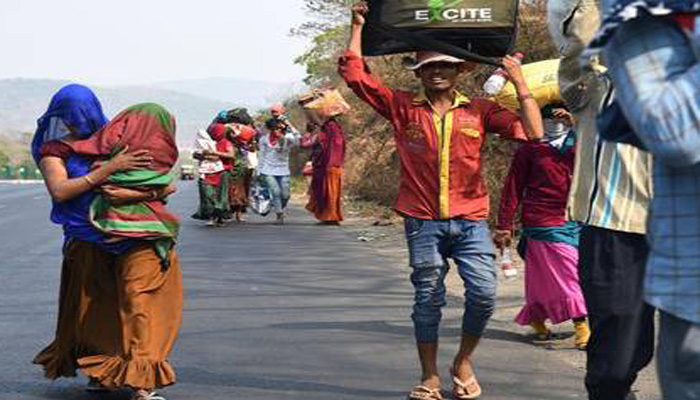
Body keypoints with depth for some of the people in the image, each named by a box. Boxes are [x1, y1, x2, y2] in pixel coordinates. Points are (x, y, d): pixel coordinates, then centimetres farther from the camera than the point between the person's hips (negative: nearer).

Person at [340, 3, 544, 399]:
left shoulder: (480, 110, 6)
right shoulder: (403, 107, 5)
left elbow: (532, 132, -3)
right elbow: (354, 73, 2)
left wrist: (520, 83, -7)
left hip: (470, 222, 0)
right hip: (423, 222, 0)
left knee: (484, 293, -9)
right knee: (428, 299, 5)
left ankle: (464, 362, 16)